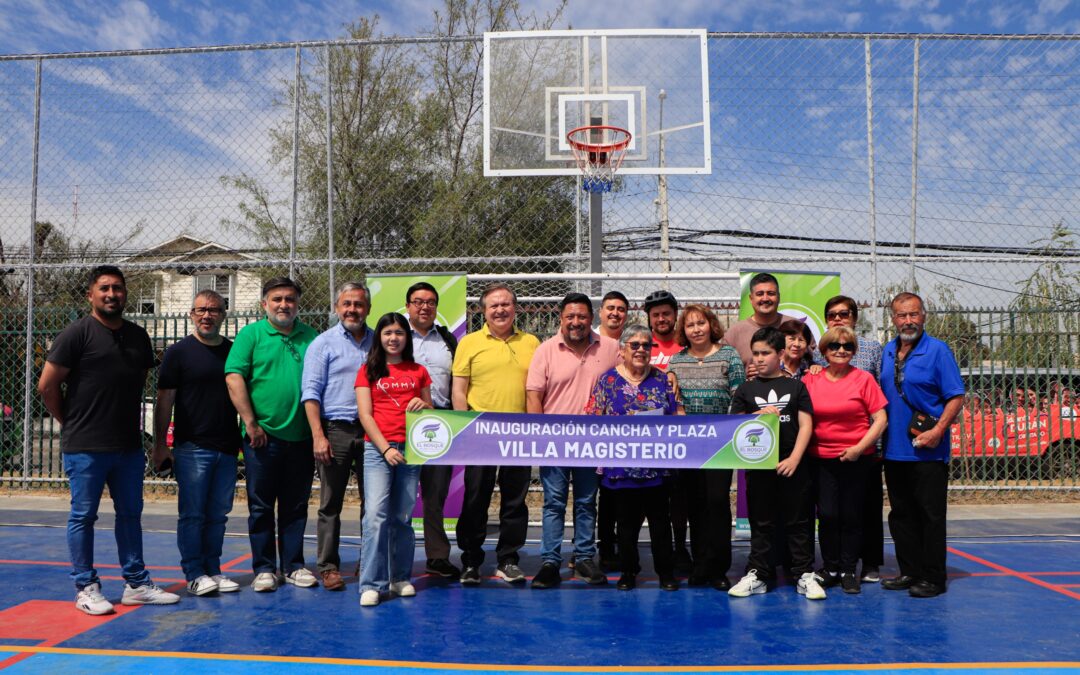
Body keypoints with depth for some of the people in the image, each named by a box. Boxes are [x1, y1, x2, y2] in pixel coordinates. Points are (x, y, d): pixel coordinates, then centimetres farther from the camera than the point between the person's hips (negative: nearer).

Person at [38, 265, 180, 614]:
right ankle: (86, 588, 14)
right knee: (83, 516, 4)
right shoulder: (77, 333, -8)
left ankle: (136, 584, 21)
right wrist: (71, 422, 1)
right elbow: (47, 386, -7)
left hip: (129, 445, 6)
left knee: (130, 513, 12)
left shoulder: (138, 335, 10)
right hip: (86, 448, -6)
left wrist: (133, 424, 13)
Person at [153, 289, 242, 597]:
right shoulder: (178, 352, 0)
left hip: (227, 448, 4)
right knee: (192, 514, 0)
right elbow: (164, 401, -1)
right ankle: (194, 574, 8)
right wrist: (160, 444, -6)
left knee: (218, 514, 9)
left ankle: (213, 569, 18)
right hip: (191, 447, -4)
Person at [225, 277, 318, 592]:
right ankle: (264, 569, 15)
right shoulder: (250, 334, 0)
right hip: (263, 436, -3)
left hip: (301, 436, 3)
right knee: (261, 507, 5)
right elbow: (234, 377, -8)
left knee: (296, 506, 10)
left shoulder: (311, 337, 9)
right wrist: (250, 423, -13)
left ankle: (293, 565, 21)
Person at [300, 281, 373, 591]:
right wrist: (318, 436, -13)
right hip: (336, 429, -3)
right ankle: (328, 566, 11)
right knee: (331, 504, 3)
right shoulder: (323, 343, 2)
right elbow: (311, 392, -4)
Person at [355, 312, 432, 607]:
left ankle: (401, 578, 16)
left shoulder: (418, 372, 14)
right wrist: (386, 448, -11)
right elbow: (365, 415, 0)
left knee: (403, 517, 5)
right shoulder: (368, 370, 8)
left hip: (410, 449, 2)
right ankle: (371, 584, -10)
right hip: (377, 448, -2)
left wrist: (423, 405, -6)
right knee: (376, 514, -13)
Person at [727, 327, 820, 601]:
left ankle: (805, 575, 14)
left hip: (792, 465, -1)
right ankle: (757, 575, 15)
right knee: (761, 523, 9)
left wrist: (794, 458, -10)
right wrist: (758, 415, -13)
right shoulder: (746, 389, 6)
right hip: (758, 465, 1)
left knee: (798, 522, 6)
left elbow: (806, 424, -1)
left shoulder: (795, 386, 3)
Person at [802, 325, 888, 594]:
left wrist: (859, 447, -12)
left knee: (851, 516, 6)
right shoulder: (810, 379, 3)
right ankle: (830, 569, 16)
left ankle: (849, 571, 20)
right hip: (821, 458, 1)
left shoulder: (864, 379, -3)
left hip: (856, 459, -1)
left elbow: (880, 419, -4)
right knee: (827, 514, -1)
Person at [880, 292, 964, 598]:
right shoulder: (887, 352, 11)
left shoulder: (937, 350, -6)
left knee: (930, 516, 0)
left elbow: (956, 396, -10)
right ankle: (909, 571, 23)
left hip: (927, 452, -6)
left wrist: (938, 431, -21)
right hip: (894, 450, 6)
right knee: (901, 515, 12)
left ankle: (933, 578, 8)